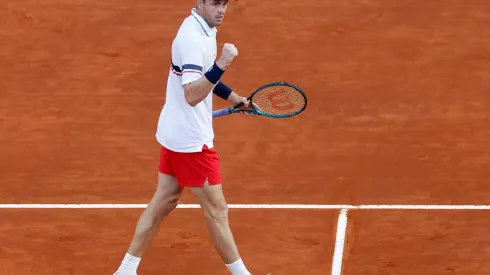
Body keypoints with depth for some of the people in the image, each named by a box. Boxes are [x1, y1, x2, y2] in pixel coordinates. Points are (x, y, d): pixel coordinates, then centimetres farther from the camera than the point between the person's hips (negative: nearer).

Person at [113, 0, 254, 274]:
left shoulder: (202, 28, 6)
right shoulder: (193, 38, -25)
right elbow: (192, 95, -34)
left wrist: (237, 99, 24)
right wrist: (221, 65, -45)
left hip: (175, 134, 10)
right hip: (191, 139, -10)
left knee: (164, 201, 16)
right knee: (217, 211, 2)